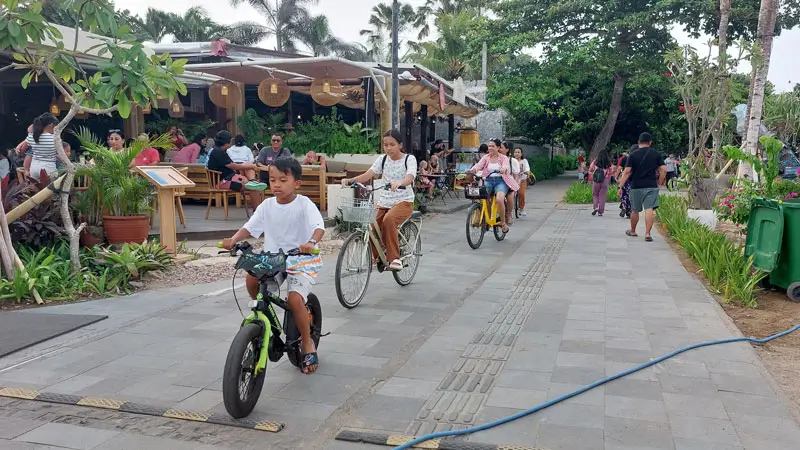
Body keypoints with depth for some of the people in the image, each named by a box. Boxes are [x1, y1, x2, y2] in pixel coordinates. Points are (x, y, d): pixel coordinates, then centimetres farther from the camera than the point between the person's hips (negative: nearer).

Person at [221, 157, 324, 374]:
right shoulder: (267, 205, 0)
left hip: (303, 260, -5)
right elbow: (250, 227, -3)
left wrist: (311, 242, -48)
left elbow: (319, 226, -27)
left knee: (295, 298, -23)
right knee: (251, 279, -21)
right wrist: (233, 239, -23)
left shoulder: (304, 204, -13)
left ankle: (308, 343, 1)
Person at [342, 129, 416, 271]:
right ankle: (375, 258, 18)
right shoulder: (382, 159, 8)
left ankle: (394, 258, -25)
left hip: (403, 201, -4)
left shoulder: (409, 159, -4)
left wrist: (399, 183, -47)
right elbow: (368, 175, -5)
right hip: (384, 202, 4)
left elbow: (410, 178, -23)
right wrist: (350, 180, -23)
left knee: (389, 220, -34)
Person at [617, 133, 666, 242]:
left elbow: (627, 172, -8)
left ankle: (632, 231, 30)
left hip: (636, 186, 0)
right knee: (650, 209, -4)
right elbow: (663, 170, -1)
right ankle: (647, 233, -10)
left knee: (635, 210, 13)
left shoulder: (633, 154, -2)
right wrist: (659, 182, 11)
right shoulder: (656, 154, 3)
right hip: (651, 186, 0)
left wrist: (621, 186, -5)